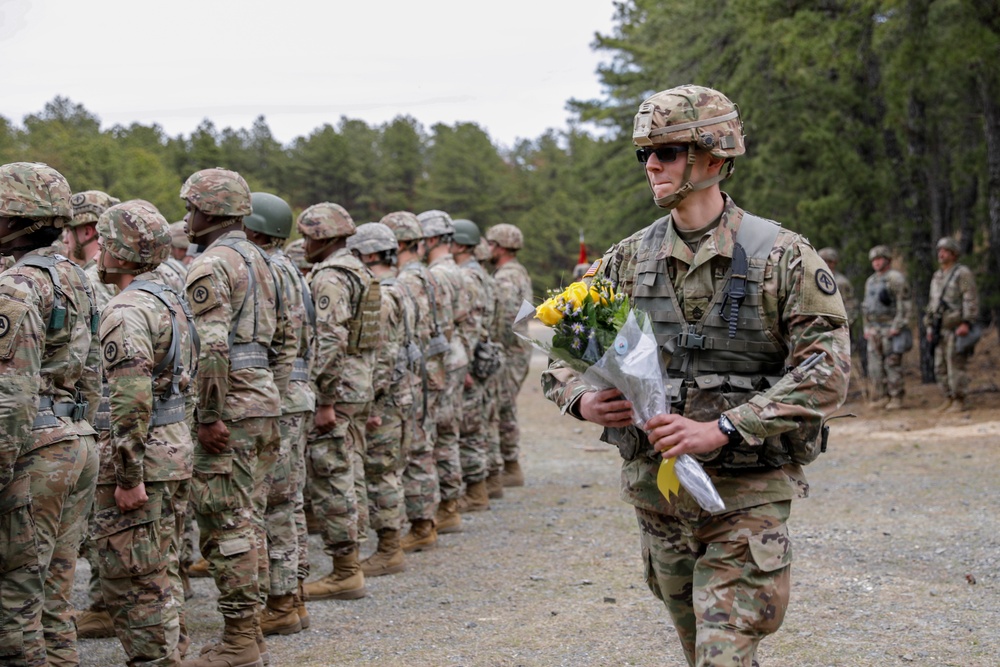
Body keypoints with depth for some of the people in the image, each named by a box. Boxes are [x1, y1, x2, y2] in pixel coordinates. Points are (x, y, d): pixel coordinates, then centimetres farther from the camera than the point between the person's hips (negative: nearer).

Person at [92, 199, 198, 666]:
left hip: (140, 460, -10)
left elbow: (131, 402, -26)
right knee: (162, 573, 18)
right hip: (176, 449, 10)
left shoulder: (126, 312, -18)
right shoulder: (172, 301, 14)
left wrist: (129, 477, -23)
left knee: (133, 583, -3)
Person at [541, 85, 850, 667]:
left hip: (747, 493, -5)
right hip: (654, 484, 5)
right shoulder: (628, 260, 6)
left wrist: (723, 429, -23)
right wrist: (583, 400, -13)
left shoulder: (783, 257, -8)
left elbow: (825, 373, -15)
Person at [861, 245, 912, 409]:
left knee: (892, 364, -8)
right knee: (875, 365, 4)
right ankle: (881, 397, 9)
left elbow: (905, 304, -13)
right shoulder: (871, 281, 16)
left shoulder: (895, 278, -8)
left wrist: (897, 327, -18)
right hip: (875, 330, 7)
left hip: (891, 329, -7)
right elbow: (867, 305, 21)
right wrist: (866, 328, 12)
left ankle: (896, 398, -4)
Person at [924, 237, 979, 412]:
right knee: (941, 367, 7)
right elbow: (932, 304, 21)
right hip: (941, 329, 8)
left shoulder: (963, 273, -8)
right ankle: (950, 400, 14)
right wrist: (929, 327, 14)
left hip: (957, 328, -8)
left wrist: (966, 323, -26)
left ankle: (960, 402, -5)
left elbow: (971, 300, -16)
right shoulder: (937, 277, 17)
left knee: (956, 365, -9)